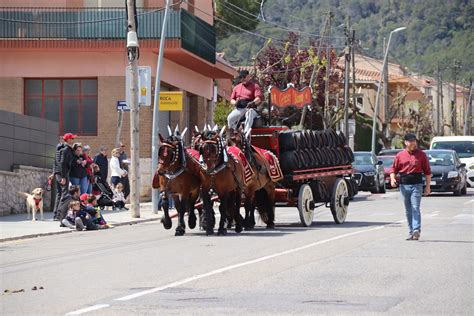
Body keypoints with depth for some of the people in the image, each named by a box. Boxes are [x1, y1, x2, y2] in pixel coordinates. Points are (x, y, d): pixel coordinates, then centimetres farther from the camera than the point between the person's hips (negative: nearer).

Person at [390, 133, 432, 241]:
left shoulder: (421, 155, 3)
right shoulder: (400, 155, 9)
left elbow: (427, 171, 5)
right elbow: (394, 169, 12)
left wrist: (428, 186, 1)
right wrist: (392, 178, -9)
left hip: (416, 185, -3)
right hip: (404, 185, 3)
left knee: (415, 208, -14)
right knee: (408, 210, 8)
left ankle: (416, 230, -21)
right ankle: (411, 232, 13)